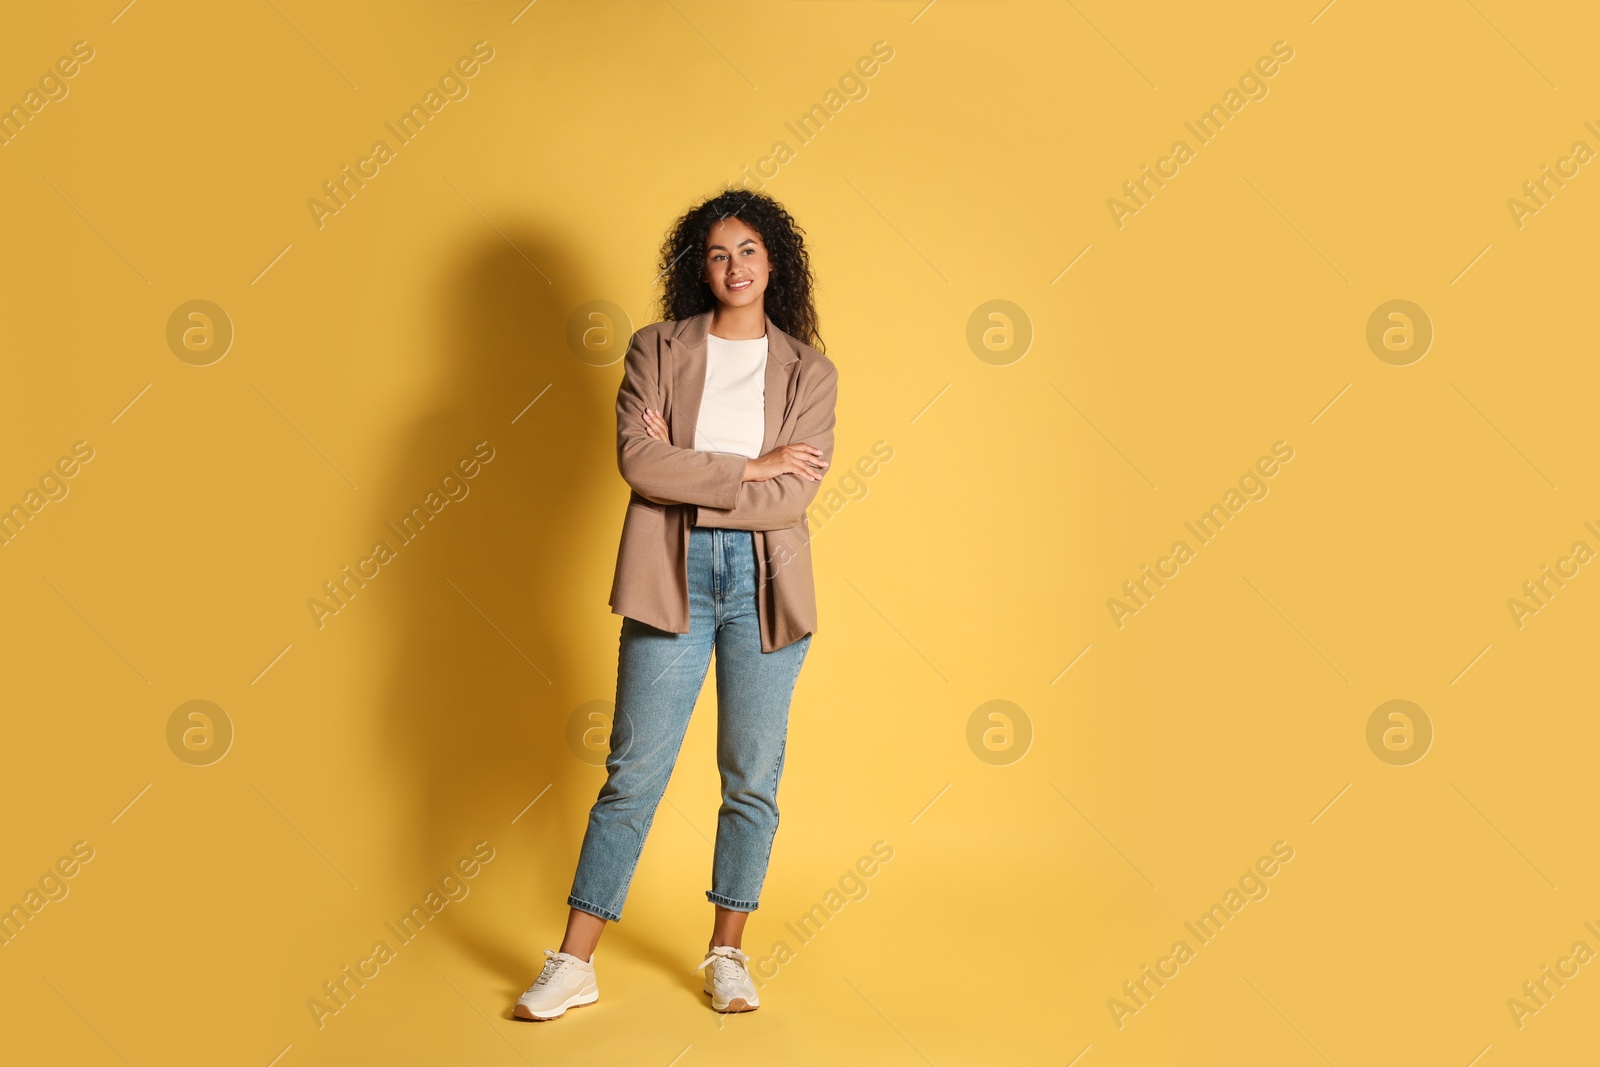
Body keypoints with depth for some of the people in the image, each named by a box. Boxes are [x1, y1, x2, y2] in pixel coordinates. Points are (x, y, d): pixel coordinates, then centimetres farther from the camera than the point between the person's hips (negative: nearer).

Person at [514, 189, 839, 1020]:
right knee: (634, 773, 2)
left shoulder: (810, 372, 5)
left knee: (753, 778, 8)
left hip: (765, 581, 1)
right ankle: (573, 964, 14)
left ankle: (726, 954, 26)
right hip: (672, 579, -1)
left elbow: (794, 497, -6)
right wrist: (750, 466, -10)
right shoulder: (657, 351, 5)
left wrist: (685, 476, -8)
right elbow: (636, 460, -10)